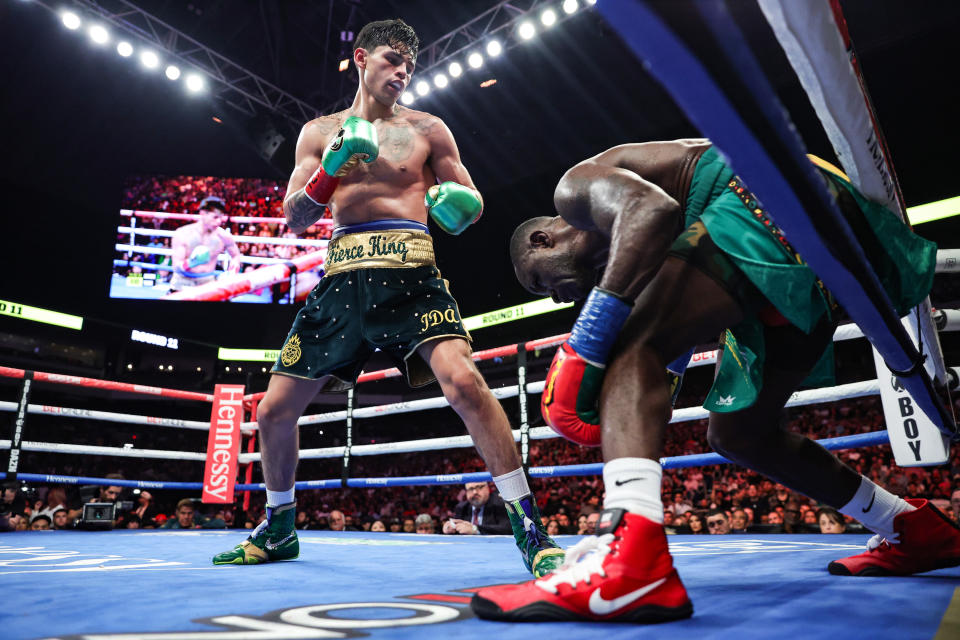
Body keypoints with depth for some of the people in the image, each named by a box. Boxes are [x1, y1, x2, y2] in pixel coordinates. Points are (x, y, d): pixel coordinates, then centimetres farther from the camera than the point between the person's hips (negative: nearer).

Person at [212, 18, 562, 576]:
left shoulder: (427, 129, 12)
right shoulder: (320, 132, 16)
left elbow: (469, 201, 13)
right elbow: (295, 221, 9)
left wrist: (459, 206, -12)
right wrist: (331, 168, -8)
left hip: (408, 270, -3)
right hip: (342, 274, 3)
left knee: (463, 381, -28)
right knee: (274, 411, 5)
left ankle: (531, 532, -15)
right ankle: (278, 532, 30)